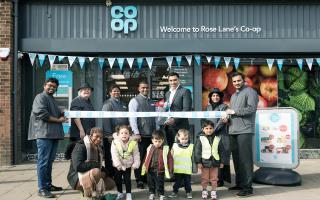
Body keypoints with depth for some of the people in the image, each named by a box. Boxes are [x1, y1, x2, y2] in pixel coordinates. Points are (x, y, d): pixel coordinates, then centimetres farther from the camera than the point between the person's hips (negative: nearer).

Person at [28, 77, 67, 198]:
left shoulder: (52, 99, 25)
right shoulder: (41, 97, -4)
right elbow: (42, 114, -18)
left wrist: (62, 115, 9)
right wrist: (59, 120, -11)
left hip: (53, 134, 9)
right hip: (44, 134, -9)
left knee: (49, 161, 14)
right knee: (43, 161, -8)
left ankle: (48, 185, 22)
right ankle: (42, 189, -6)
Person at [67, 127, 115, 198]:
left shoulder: (98, 148, 7)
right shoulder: (80, 146, -18)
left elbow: (99, 166, 14)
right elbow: (78, 166, -31)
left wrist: (106, 172, -7)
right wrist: (95, 165, -24)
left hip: (90, 174, 8)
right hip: (76, 178, -8)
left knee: (111, 183, 2)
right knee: (96, 171, -35)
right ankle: (88, 195, -16)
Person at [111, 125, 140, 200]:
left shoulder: (133, 143, -12)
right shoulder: (115, 142, -16)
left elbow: (136, 154, -4)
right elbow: (114, 155, -20)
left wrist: (136, 164, -11)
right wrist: (118, 165, -25)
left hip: (128, 165, -1)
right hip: (118, 166, 1)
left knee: (127, 180, 4)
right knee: (117, 179, 13)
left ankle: (128, 194, 18)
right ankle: (120, 193, 32)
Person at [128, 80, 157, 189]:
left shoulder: (151, 102, 16)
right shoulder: (135, 101, -3)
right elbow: (132, 118, -10)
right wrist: (136, 133, -16)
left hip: (151, 135, 6)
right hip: (141, 135, -6)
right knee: (140, 158, 0)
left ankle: (147, 178, 21)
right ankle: (139, 180, 9)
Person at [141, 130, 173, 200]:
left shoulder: (165, 149, -10)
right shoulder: (150, 148, 1)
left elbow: (170, 159, -8)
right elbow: (146, 158, 11)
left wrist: (170, 170, -9)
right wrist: (144, 166, 11)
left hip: (160, 171, -4)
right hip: (150, 171, 4)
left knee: (160, 185, 6)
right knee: (151, 184, 18)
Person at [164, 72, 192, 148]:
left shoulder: (185, 91, -3)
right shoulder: (167, 94, 19)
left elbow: (187, 109, -12)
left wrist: (174, 120, -19)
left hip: (180, 127, -6)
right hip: (168, 127, 6)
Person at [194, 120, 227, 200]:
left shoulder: (217, 139, 3)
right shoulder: (200, 139, -4)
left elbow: (221, 151, 8)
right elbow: (197, 151, -5)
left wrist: (222, 162, 6)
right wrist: (198, 162, -9)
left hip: (214, 162, 2)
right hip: (205, 162, -2)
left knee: (214, 178, 8)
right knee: (204, 178, 8)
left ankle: (213, 192, 19)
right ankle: (204, 191, 23)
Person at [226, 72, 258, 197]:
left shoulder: (250, 92, -2)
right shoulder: (233, 96, 24)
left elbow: (251, 108, -15)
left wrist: (234, 111, -10)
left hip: (244, 131, -8)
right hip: (233, 131, 8)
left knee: (245, 159, -9)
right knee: (236, 158, 11)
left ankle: (248, 187, -5)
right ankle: (239, 183, 20)